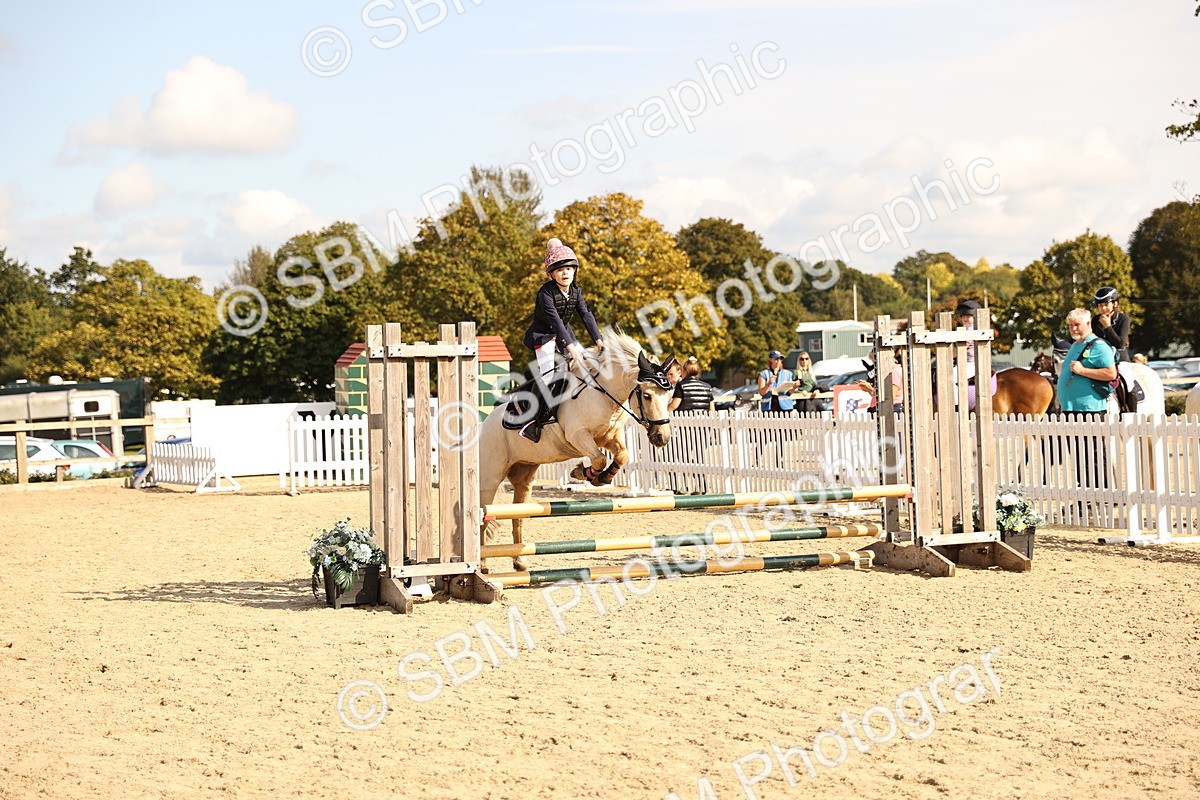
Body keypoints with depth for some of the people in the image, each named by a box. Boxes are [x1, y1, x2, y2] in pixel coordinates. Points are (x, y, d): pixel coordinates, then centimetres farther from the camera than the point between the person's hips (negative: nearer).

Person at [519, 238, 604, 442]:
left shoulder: (576, 291, -3)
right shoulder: (546, 293, -24)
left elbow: (586, 315, -8)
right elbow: (555, 320, -33)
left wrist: (598, 340, -19)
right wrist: (570, 346, -41)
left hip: (564, 333, 7)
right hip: (543, 335, -7)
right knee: (547, 375, -22)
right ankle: (534, 420, -22)